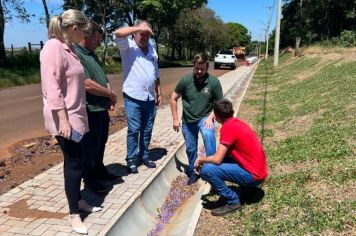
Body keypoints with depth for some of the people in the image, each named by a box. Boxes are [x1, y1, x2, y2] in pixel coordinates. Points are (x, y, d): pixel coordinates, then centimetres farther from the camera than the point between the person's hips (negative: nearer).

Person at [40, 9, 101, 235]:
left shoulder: (69, 48, 12)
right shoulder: (53, 48, -16)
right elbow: (52, 87, -22)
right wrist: (63, 120, -24)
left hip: (76, 116, 9)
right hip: (65, 118, -9)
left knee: (77, 161, 17)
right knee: (74, 164, 0)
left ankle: (78, 201, 34)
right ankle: (74, 215, 15)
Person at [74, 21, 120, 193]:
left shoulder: (92, 54, 12)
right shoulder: (75, 55, -19)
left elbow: (102, 78, 19)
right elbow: (88, 85, -26)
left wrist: (110, 98, 2)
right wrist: (111, 93, -12)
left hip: (102, 108, 9)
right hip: (90, 110, -9)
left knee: (101, 143, 21)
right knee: (90, 147, 5)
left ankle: (99, 171, 38)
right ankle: (89, 180, 21)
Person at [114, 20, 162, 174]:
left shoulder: (152, 49, 15)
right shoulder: (128, 47, -3)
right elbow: (118, 33, -25)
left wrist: (159, 93, 16)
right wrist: (139, 28, -21)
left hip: (150, 98, 6)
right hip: (133, 98, -5)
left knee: (147, 130, 12)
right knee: (134, 130, -2)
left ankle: (144, 156, 26)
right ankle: (131, 160, 12)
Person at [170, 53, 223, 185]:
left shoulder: (214, 82, -14)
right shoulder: (185, 80, -13)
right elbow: (173, 99, -3)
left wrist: (210, 117, -17)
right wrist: (175, 119, -4)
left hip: (204, 118, -2)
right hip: (188, 120, 2)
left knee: (209, 137, -32)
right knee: (190, 149, 12)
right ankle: (192, 173, 35)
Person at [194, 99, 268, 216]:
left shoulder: (228, 128, -19)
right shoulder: (237, 122, 9)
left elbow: (217, 159, -20)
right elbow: (225, 153, 19)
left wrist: (201, 160, -1)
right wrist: (205, 159, 11)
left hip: (253, 175, -9)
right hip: (258, 170, 9)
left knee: (206, 170, -19)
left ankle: (233, 202, -3)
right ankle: (247, 188, 19)